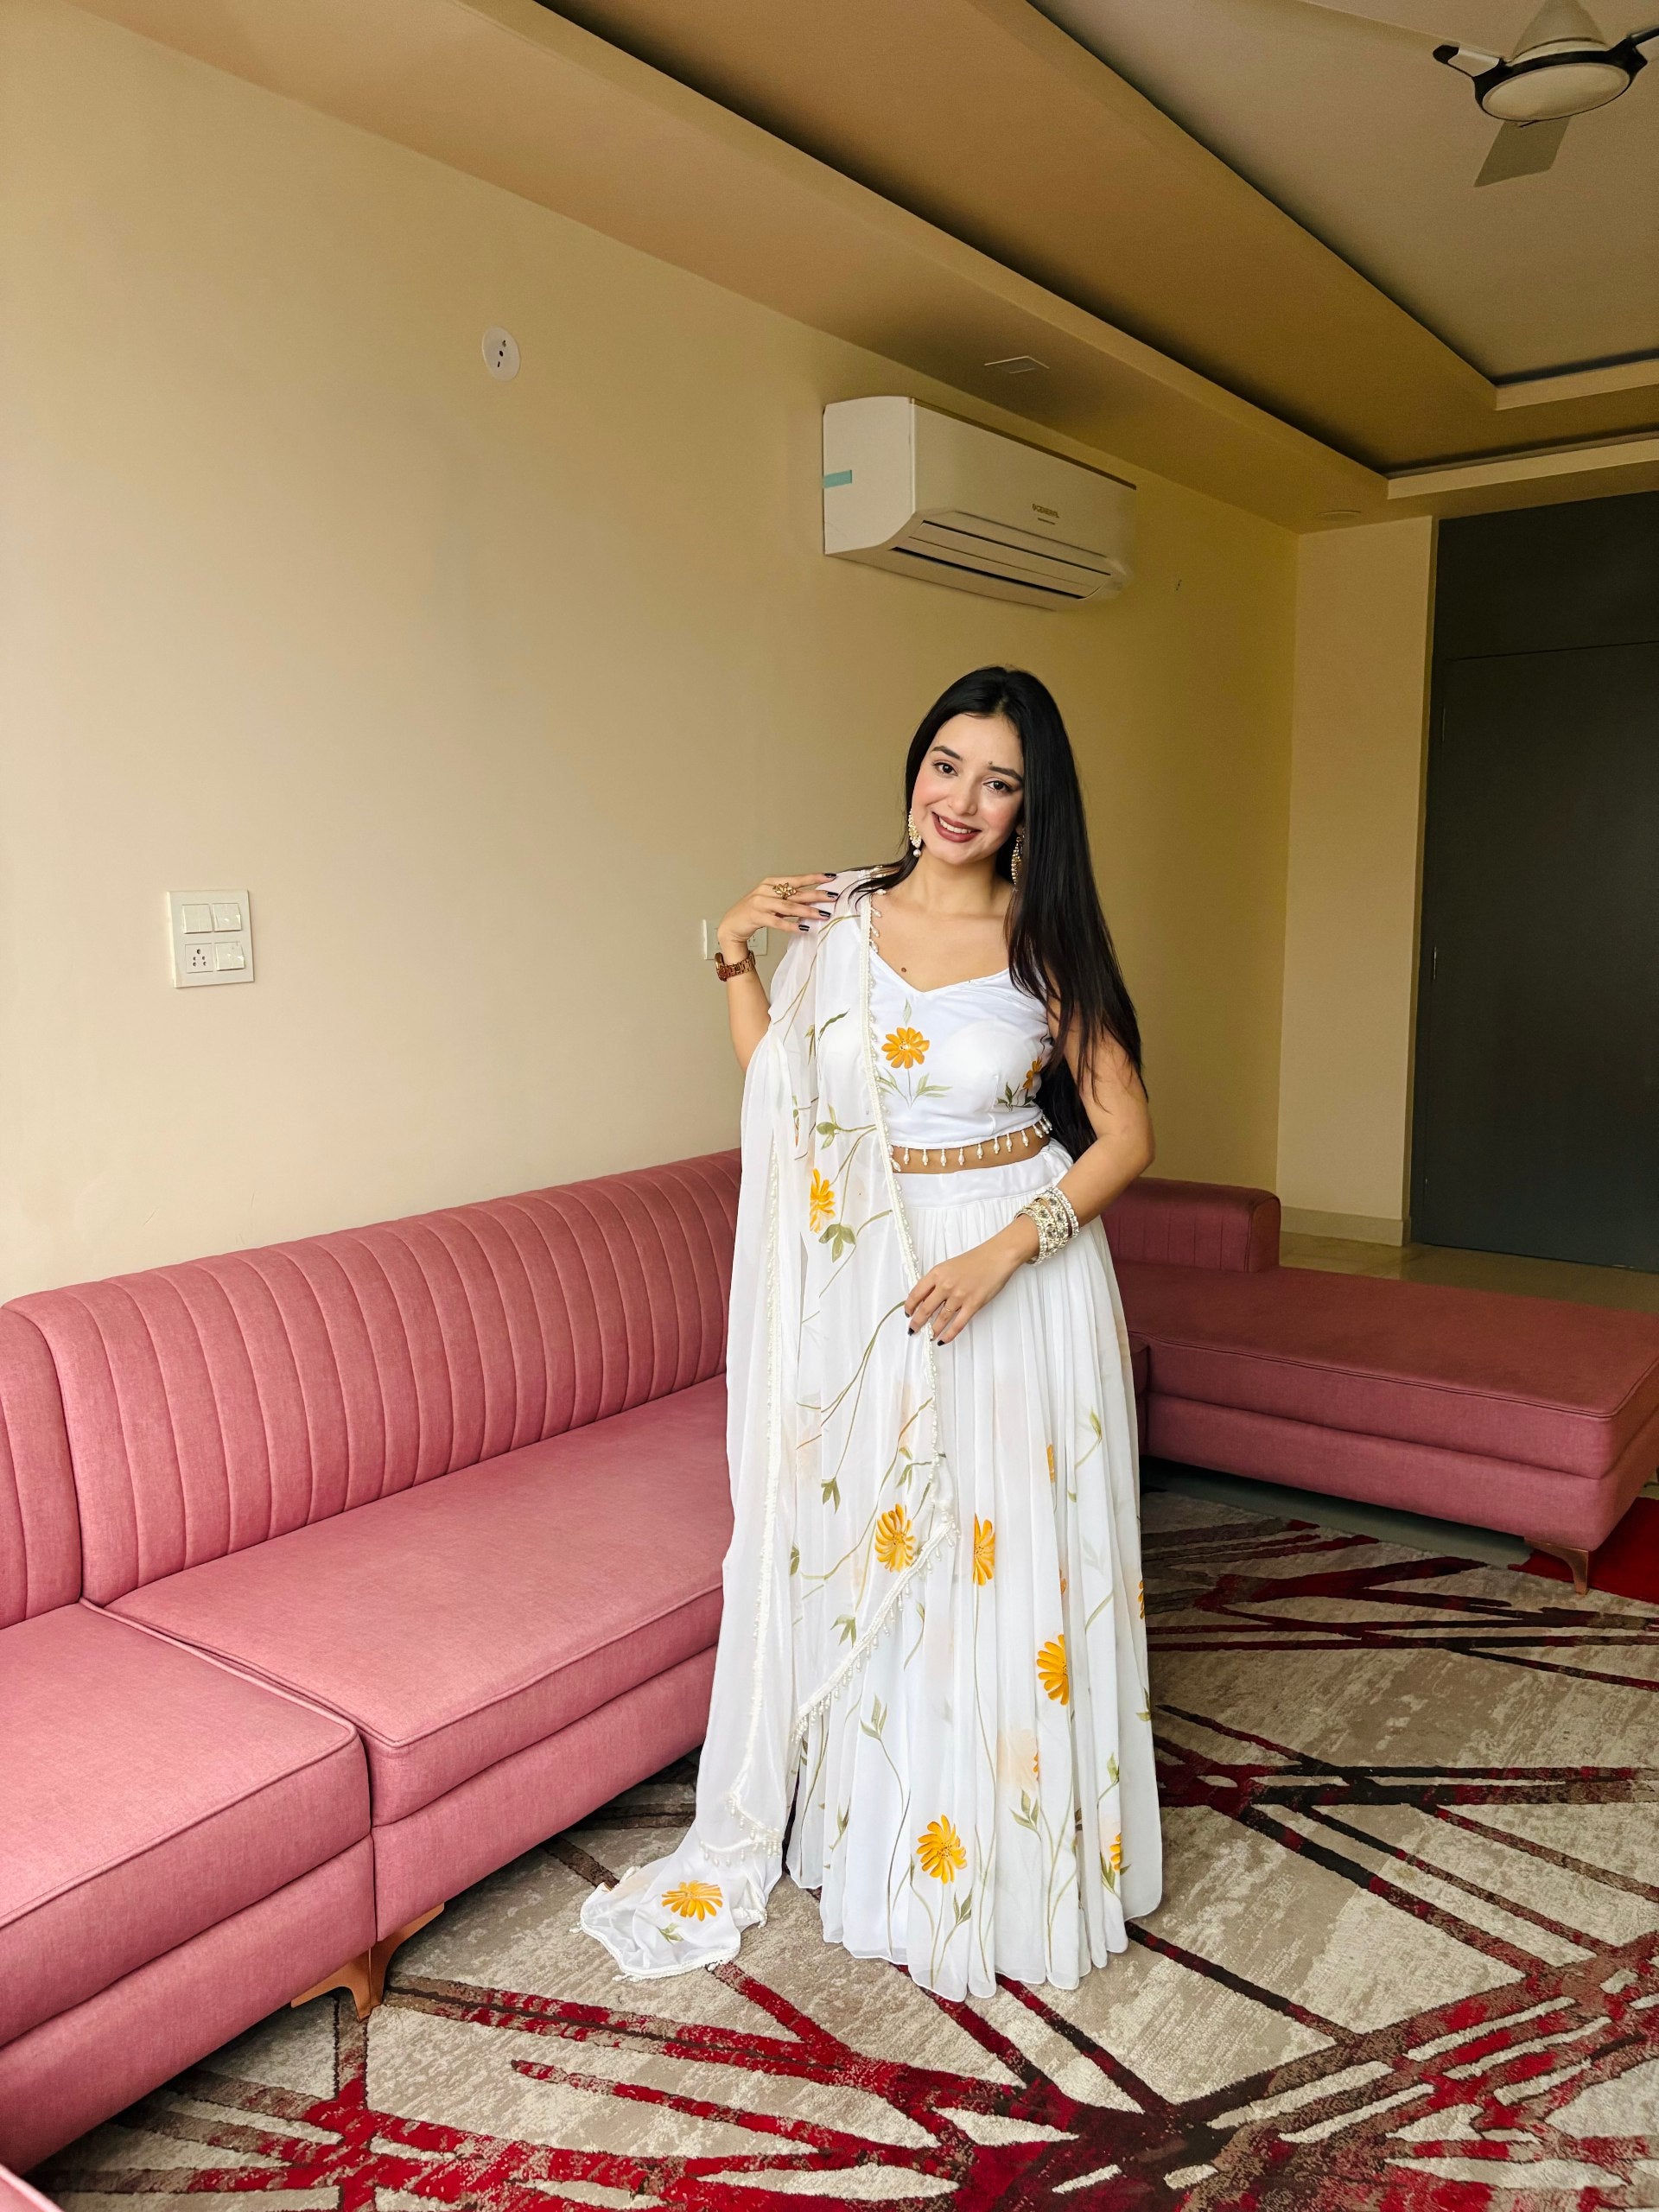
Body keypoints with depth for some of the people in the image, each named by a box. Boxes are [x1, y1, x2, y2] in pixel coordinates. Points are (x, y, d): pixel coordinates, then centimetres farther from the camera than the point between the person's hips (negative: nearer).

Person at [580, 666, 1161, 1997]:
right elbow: (778, 1090, 9)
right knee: (865, 1544, 13)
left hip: (1020, 1264, -3)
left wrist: (1003, 1251, -17)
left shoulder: (1047, 945, -7)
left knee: (1012, 1558, 6)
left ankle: (1012, 1854, 30)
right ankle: (885, 1838, 37)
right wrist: (736, 954, -2)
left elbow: (1126, 1132, -6)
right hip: (871, 1272, 3)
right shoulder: (838, 919, 1)